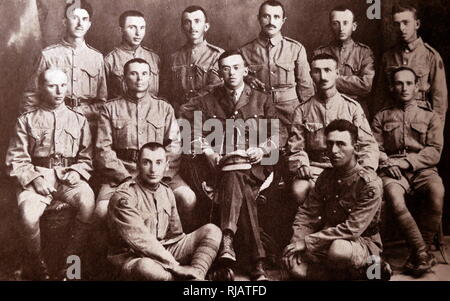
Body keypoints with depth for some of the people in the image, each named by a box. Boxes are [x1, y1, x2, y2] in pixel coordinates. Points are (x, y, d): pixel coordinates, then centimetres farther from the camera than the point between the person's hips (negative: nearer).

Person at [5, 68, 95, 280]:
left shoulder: (79, 120, 16)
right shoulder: (26, 120, 12)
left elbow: (86, 159, 14)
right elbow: (16, 160, 5)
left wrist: (76, 172, -7)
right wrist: (35, 178, -11)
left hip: (69, 178, 1)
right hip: (36, 177, -1)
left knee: (88, 203, -32)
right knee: (28, 216, -31)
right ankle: (35, 267, -2)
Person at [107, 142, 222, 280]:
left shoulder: (167, 192, 11)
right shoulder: (124, 196, -13)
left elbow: (176, 234, 12)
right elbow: (140, 240, -22)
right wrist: (175, 266, -22)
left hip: (164, 253, 7)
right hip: (132, 258, -6)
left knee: (212, 231, -7)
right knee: (146, 268, -42)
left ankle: (196, 274, -31)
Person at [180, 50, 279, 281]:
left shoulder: (262, 100, 19)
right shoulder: (208, 102, 19)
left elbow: (276, 135, 17)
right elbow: (197, 133, 15)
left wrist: (263, 149, -1)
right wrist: (207, 151, 0)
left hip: (254, 165, 0)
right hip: (224, 164, 0)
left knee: (234, 177, -36)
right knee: (241, 190, -34)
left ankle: (228, 239, -45)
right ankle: (257, 260, -40)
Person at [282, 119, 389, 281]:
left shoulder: (370, 183, -19)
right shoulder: (326, 176, 2)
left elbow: (352, 229, -24)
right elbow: (307, 213, 5)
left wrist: (308, 241, -22)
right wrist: (297, 242, -13)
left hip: (363, 242, -5)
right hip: (329, 243, 5)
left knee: (339, 250, -39)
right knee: (292, 263, -18)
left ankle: (372, 266, -7)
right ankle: (348, 274, -4)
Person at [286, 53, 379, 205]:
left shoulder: (352, 107, 10)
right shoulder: (302, 110, 10)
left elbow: (368, 144, 7)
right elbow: (295, 148, 7)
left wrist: (367, 170, -11)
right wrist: (302, 166, -14)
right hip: (315, 168, 0)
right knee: (299, 189, -32)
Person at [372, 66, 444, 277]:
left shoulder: (430, 117, 18)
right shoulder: (381, 117, 21)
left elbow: (434, 152, 5)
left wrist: (406, 162, -10)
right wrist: (386, 161, -11)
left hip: (422, 170, 0)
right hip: (392, 171, 0)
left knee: (437, 191, -35)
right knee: (394, 197, -35)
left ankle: (420, 253, -22)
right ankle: (423, 253, -25)